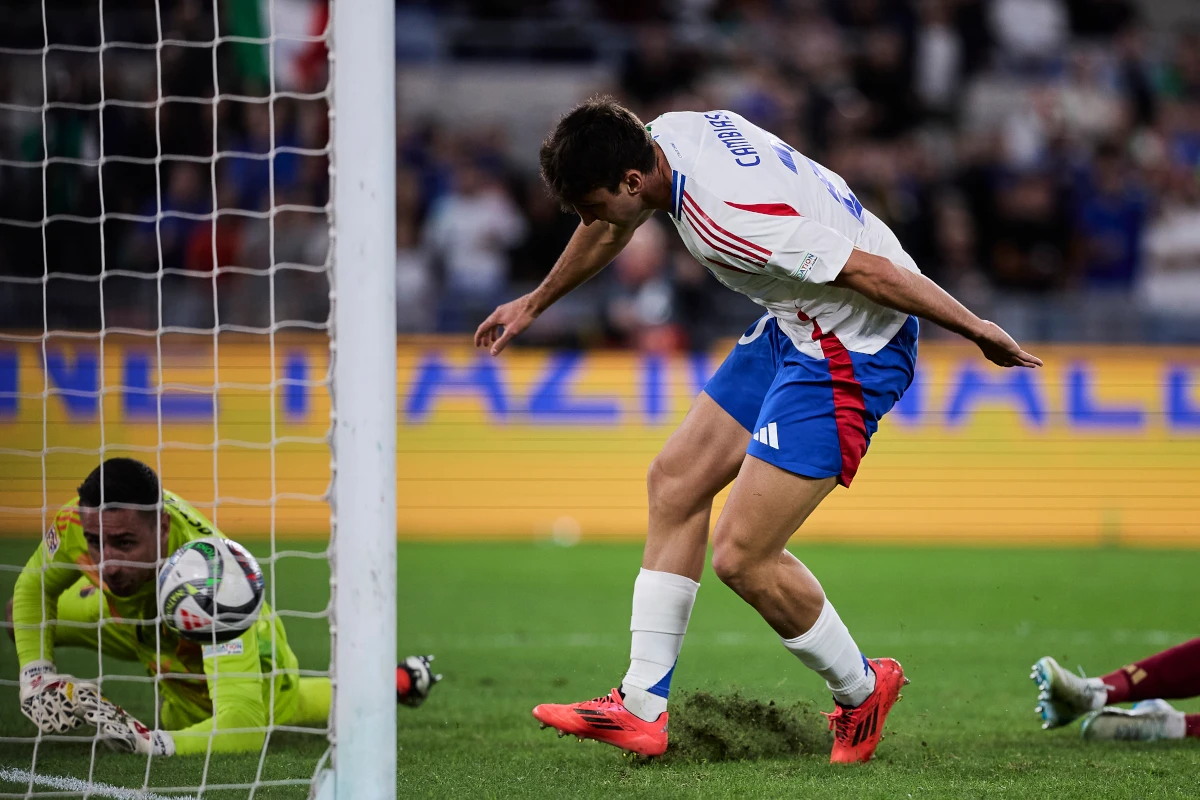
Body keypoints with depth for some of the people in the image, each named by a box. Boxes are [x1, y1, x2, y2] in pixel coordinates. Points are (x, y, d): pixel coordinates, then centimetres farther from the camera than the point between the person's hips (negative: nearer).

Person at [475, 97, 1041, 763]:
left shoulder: (724, 219, -33)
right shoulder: (667, 135, -4)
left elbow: (868, 270, -28)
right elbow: (609, 229, 19)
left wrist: (975, 329, -17)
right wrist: (534, 303, 34)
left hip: (852, 352, -10)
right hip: (794, 328, 10)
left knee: (743, 556, -10)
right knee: (676, 482, 12)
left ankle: (861, 690, 16)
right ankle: (642, 709, 17)